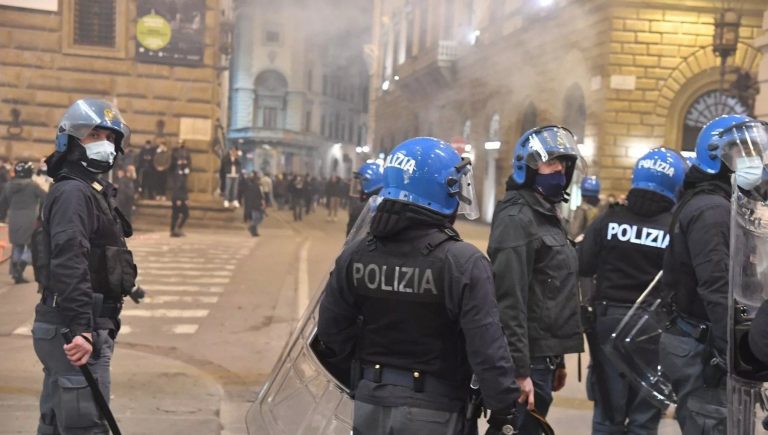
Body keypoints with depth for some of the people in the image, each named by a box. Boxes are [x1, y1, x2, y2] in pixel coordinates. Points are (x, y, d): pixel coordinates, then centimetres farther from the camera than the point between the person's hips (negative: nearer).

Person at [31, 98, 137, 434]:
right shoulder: (73, 192, -12)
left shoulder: (93, 190, 20)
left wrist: (99, 325, 24)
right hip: (77, 331, -11)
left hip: (68, 329, 11)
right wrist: (82, 328, -30)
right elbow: (69, 262, -24)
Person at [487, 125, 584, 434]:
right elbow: (510, 301, -21)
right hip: (529, 359, -10)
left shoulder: (546, 215, 16)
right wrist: (520, 369, -24)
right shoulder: (517, 218, -14)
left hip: (543, 354, 10)